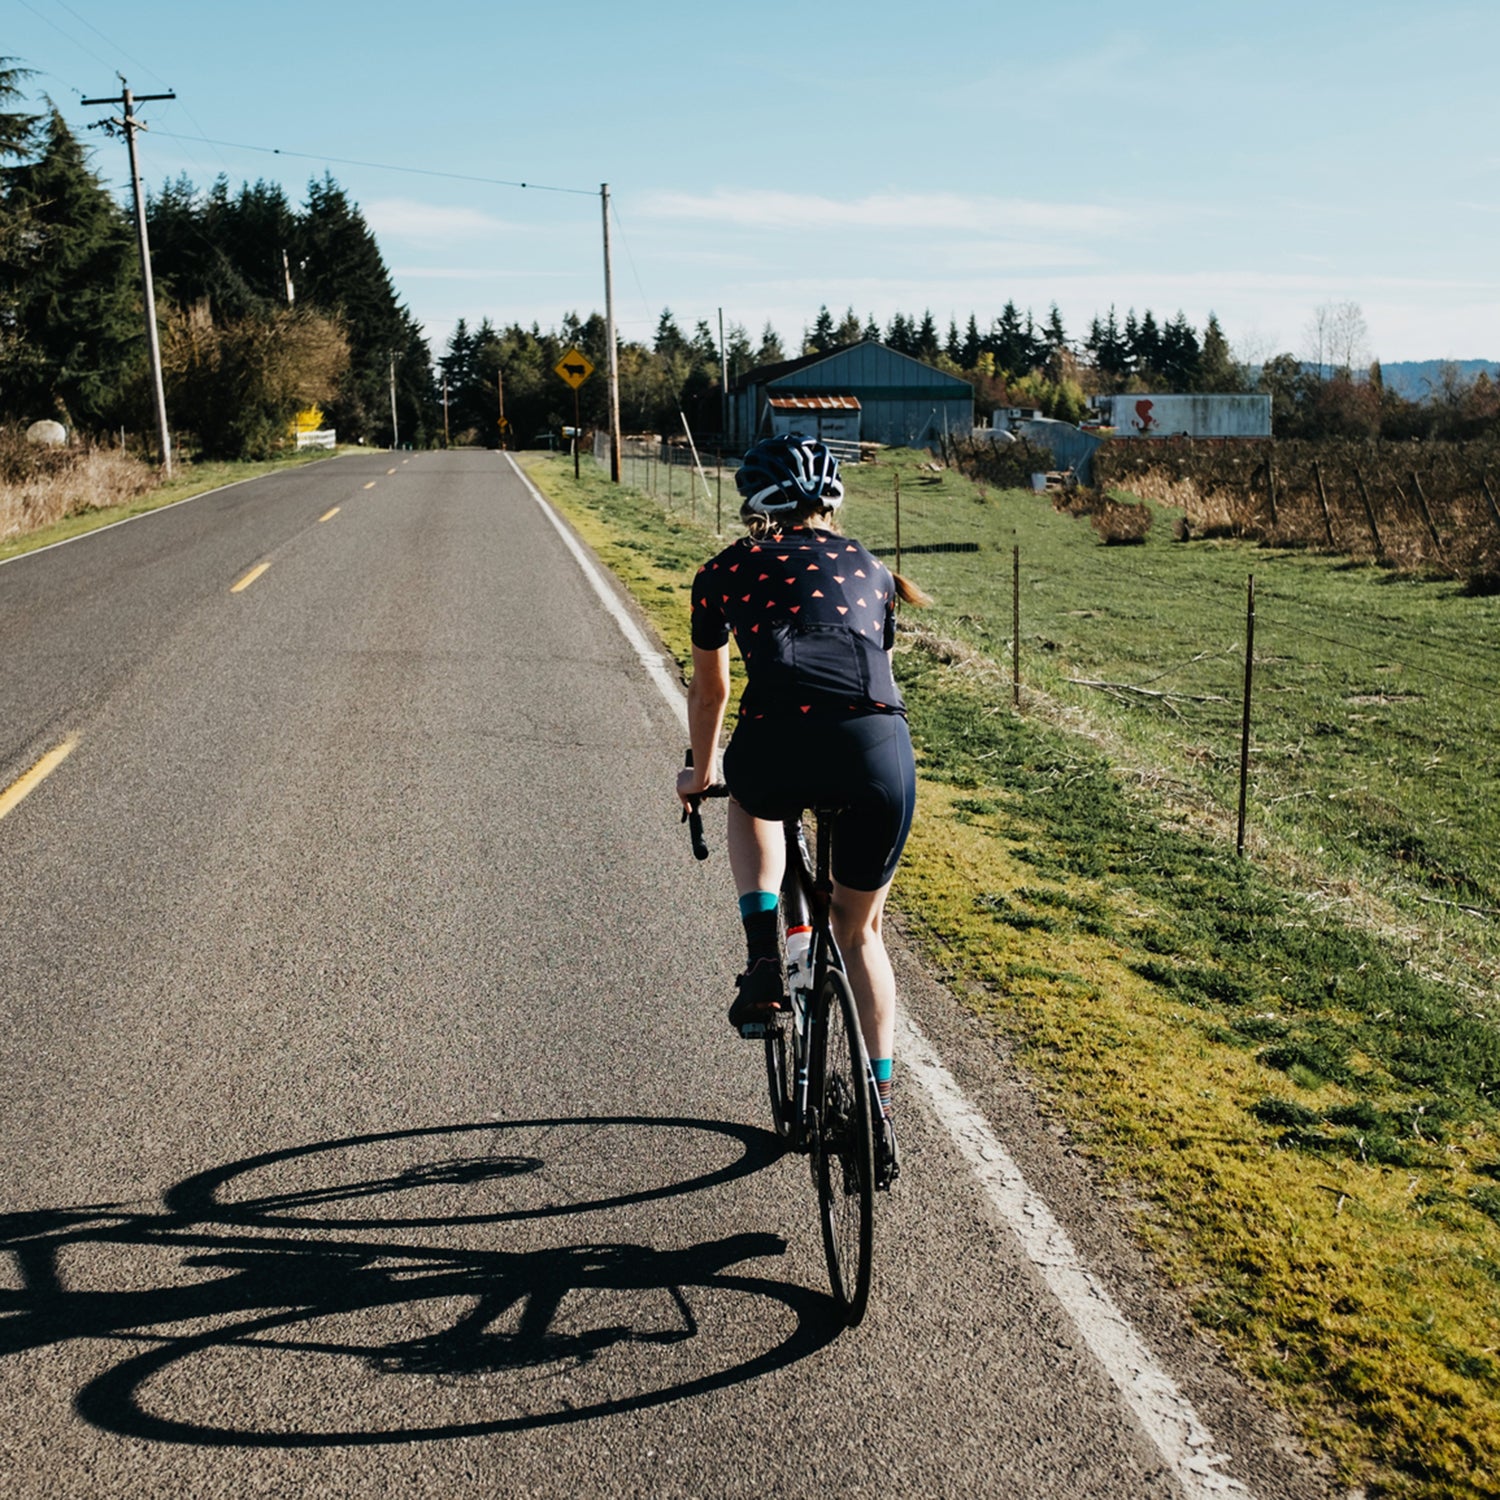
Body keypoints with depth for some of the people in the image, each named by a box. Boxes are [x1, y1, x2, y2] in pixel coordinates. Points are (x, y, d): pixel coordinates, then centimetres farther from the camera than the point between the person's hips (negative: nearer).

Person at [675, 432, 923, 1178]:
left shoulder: (727, 569, 25)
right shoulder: (869, 569, 29)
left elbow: (708, 690, 37)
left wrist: (700, 773, 55)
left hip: (778, 746, -2)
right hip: (880, 745, 2)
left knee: (750, 803, 37)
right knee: (859, 927, 25)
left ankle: (764, 956, 18)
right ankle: (880, 1097, 24)